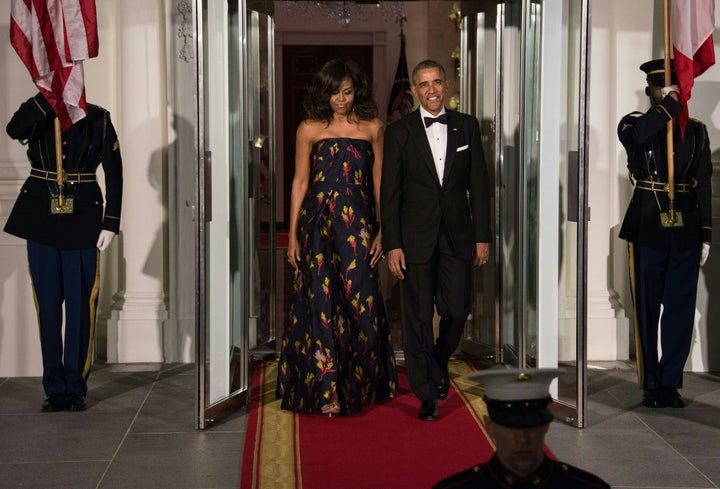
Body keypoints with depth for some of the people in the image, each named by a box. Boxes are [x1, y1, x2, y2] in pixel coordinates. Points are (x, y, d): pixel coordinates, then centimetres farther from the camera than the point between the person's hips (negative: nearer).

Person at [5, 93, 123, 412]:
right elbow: (14, 129, -20)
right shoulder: (36, 115, 4)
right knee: (48, 305, 5)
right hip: (41, 222, 1)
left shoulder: (98, 119, 2)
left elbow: (114, 173, 1)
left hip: (82, 223, -1)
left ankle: (76, 387, 11)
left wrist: (110, 224, -5)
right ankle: (55, 389, 15)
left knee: (81, 306, 0)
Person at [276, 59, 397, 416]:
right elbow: (300, 182, 5)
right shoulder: (309, 129, 4)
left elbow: (379, 182, 7)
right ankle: (327, 392, 0)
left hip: (358, 226, 1)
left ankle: (359, 383, 20)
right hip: (318, 225, -1)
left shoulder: (372, 128, 6)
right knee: (321, 302, -3)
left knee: (360, 302, 1)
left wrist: (382, 231, 0)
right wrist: (292, 234, 1)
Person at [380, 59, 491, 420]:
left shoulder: (467, 126, 6)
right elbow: (389, 192, -2)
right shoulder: (399, 131, 0)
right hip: (416, 237, -2)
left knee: (457, 311, 2)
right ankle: (426, 394, 13)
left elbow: (479, 184, 6)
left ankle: (439, 362, 34)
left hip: (458, 235, 2)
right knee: (418, 316, 1)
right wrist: (392, 245, -7)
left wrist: (483, 237, 2)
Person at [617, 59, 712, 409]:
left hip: (685, 232, 2)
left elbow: (704, 184, 9)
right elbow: (636, 136, -24)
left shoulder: (695, 131, 11)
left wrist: (705, 233, 4)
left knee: (681, 310, 2)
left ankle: (670, 383, 12)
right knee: (647, 309, 3)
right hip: (647, 230, -2)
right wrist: (670, 105, -16)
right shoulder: (634, 125, 4)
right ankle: (651, 384, 12)